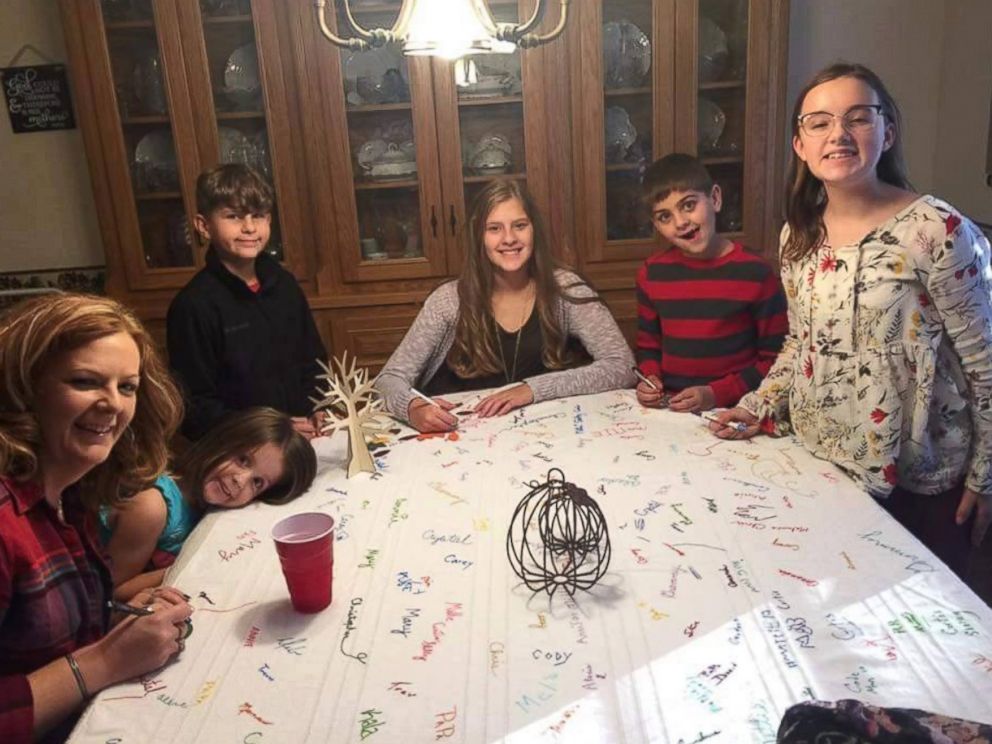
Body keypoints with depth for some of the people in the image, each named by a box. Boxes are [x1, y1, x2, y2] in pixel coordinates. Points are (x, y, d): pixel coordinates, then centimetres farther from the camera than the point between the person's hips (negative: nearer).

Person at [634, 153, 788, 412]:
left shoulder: (756, 273, -5)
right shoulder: (652, 274, 6)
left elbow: (775, 358, -2)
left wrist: (717, 394, -12)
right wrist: (649, 379, -2)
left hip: (733, 412, -4)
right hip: (666, 409, 4)